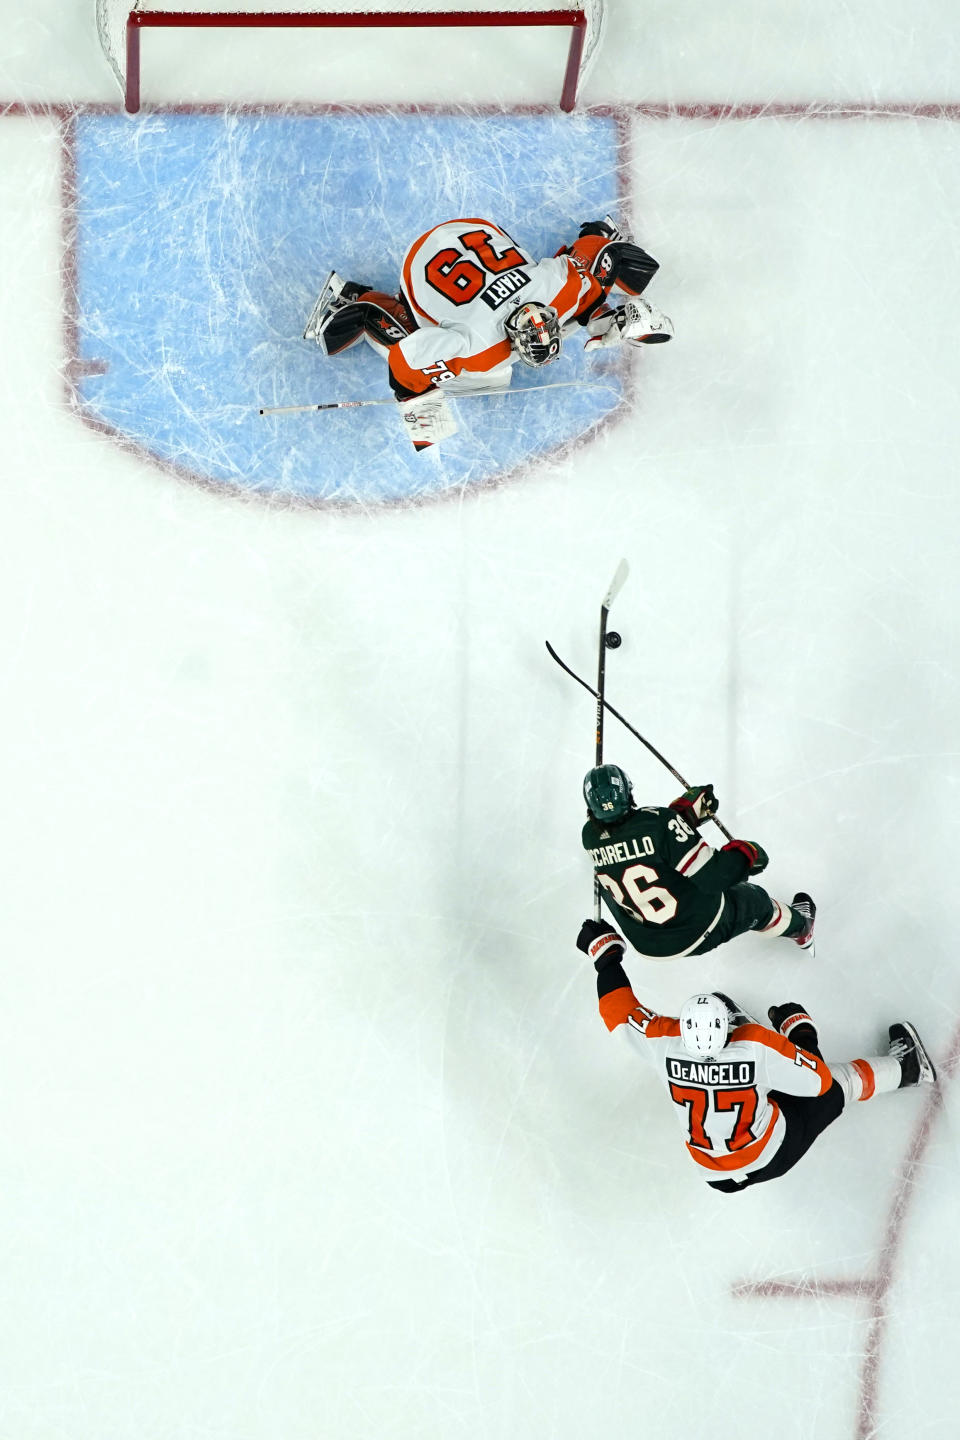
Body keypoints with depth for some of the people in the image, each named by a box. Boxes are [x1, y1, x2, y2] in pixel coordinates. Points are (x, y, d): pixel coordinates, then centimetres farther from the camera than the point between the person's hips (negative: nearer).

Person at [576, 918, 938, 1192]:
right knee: (834, 1086, 16)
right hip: (774, 1157, -3)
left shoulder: (664, 1042, -27)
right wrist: (801, 1030, -3)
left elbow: (620, 1014, -11)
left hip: (712, 1173, 3)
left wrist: (605, 956, -1)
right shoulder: (759, 1047, -33)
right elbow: (818, 1080, -20)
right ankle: (904, 1068, 39)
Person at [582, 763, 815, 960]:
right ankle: (800, 926, 54)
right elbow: (710, 877, -26)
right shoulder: (657, 821, -30)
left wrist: (685, 809, 5)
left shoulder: (589, 835, -12)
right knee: (754, 901, 24)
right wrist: (747, 853, -9)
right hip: (699, 932, -4)